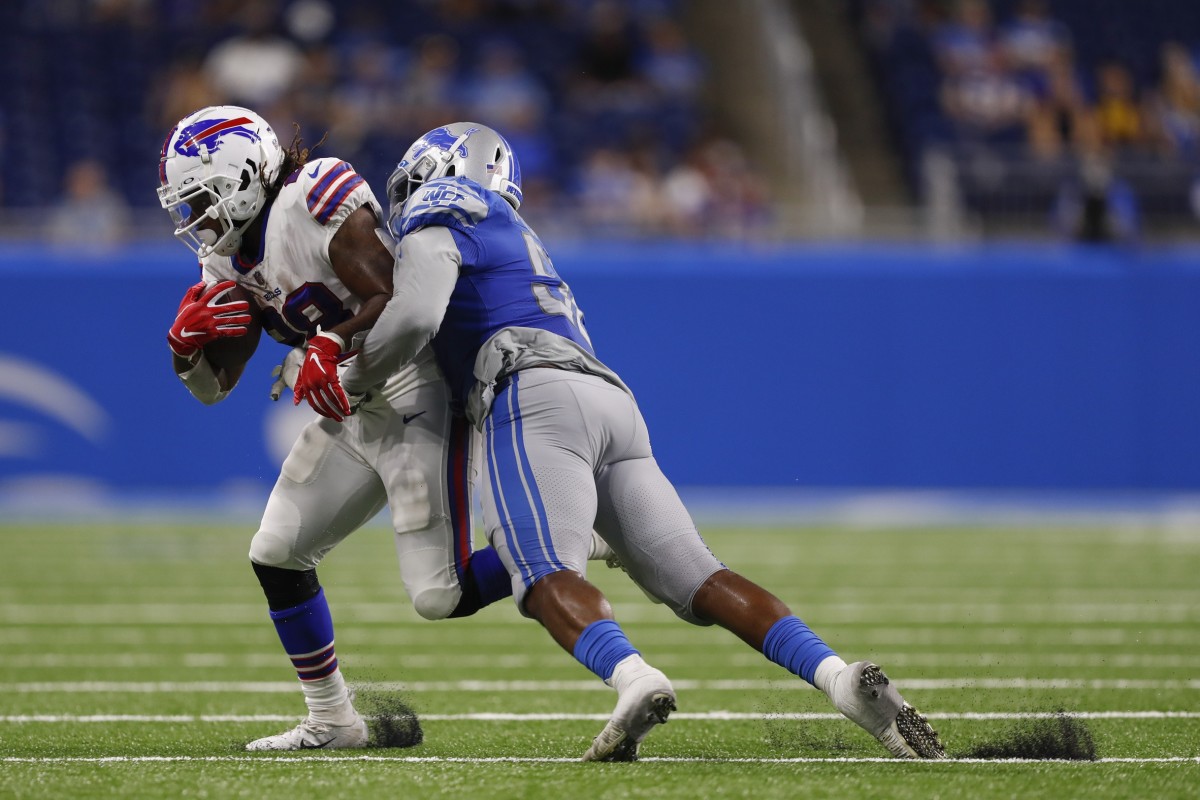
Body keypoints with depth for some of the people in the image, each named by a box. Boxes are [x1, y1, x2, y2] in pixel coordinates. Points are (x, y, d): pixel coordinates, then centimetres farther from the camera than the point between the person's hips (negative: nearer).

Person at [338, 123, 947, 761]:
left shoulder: (440, 214, 11)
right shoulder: (512, 236, 37)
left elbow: (413, 318, -5)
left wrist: (351, 380, 11)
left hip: (538, 397, -8)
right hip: (612, 403, 8)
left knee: (548, 579, -23)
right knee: (697, 579, -3)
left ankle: (634, 680, -51)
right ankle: (840, 677, -21)